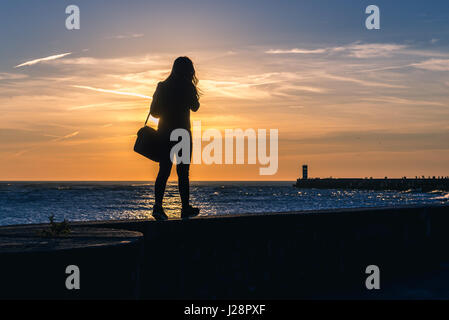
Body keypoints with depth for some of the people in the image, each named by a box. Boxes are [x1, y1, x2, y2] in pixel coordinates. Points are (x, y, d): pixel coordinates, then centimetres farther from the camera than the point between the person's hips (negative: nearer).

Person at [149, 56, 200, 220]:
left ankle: (158, 205, -12)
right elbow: (195, 107, 6)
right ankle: (185, 208, 10)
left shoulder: (162, 86, 2)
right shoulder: (188, 87, -8)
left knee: (164, 170, 2)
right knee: (183, 171, 6)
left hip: (164, 133, 3)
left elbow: (154, 111, 4)